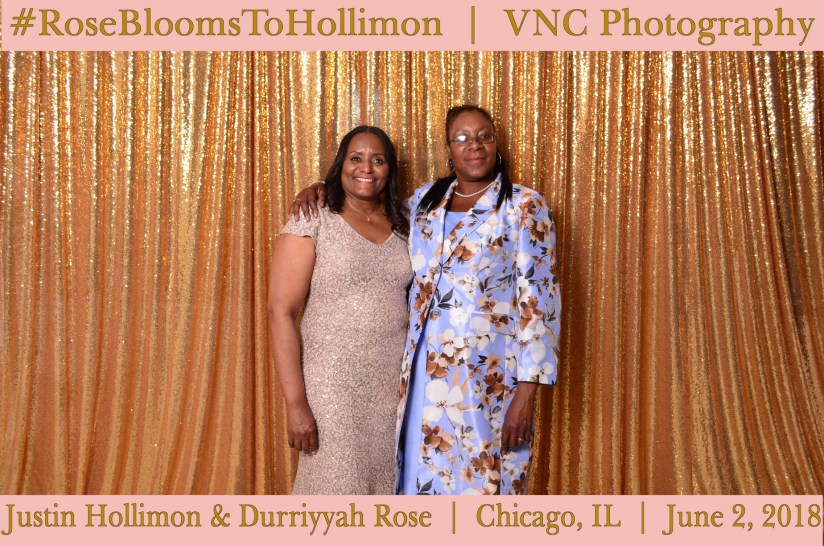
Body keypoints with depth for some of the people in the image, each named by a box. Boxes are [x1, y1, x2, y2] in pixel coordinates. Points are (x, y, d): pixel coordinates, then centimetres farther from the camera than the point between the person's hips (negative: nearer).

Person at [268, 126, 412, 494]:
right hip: (334, 387, -4)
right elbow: (281, 312, -10)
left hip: (396, 388, 4)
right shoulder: (312, 225, -5)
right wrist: (295, 403, -16)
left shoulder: (403, 228, 9)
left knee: (387, 489, 9)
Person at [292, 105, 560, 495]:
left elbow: (540, 298, -8)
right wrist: (320, 190, 14)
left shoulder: (523, 206, -2)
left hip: (489, 377, -4)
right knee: (426, 479, 9)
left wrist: (527, 389, -14)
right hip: (425, 373, 5)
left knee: (482, 483, 0)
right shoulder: (425, 200, 12)